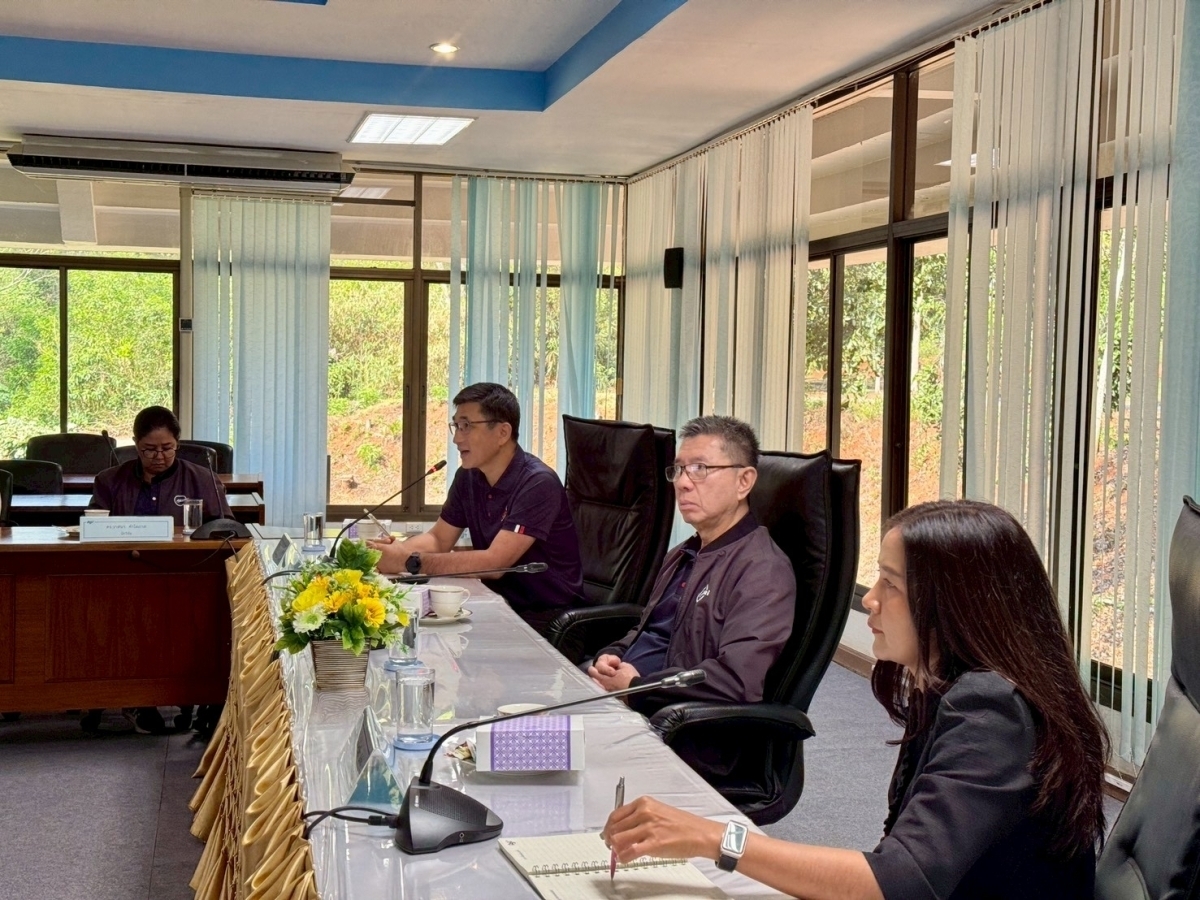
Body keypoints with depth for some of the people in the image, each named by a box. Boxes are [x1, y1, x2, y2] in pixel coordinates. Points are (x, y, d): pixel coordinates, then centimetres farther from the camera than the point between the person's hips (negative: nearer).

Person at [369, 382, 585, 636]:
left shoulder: (537, 483, -21)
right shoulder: (468, 476, 3)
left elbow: (495, 562, -28)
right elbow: (439, 539, 11)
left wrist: (410, 562, -31)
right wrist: (396, 550, -11)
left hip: (548, 615, -7)